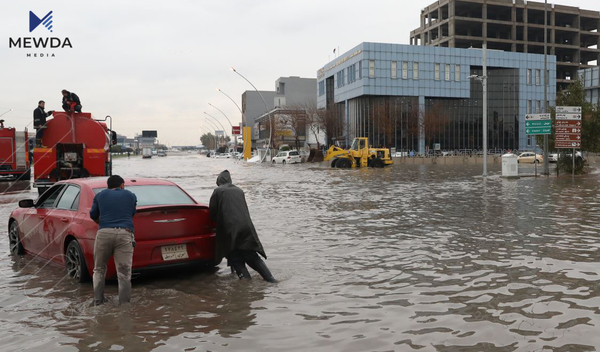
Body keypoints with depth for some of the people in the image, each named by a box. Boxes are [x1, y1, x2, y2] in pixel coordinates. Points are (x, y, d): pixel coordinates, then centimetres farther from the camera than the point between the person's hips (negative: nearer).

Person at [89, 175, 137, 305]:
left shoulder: (100, 196, 19)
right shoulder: (131, 196, 18)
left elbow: (93, 215, 27)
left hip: (104, 233, 1)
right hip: (125, 234, -1)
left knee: (99, 270, 18)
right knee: (124, 272, 2)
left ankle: (98, 300, 22)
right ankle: (124, 303, 2)